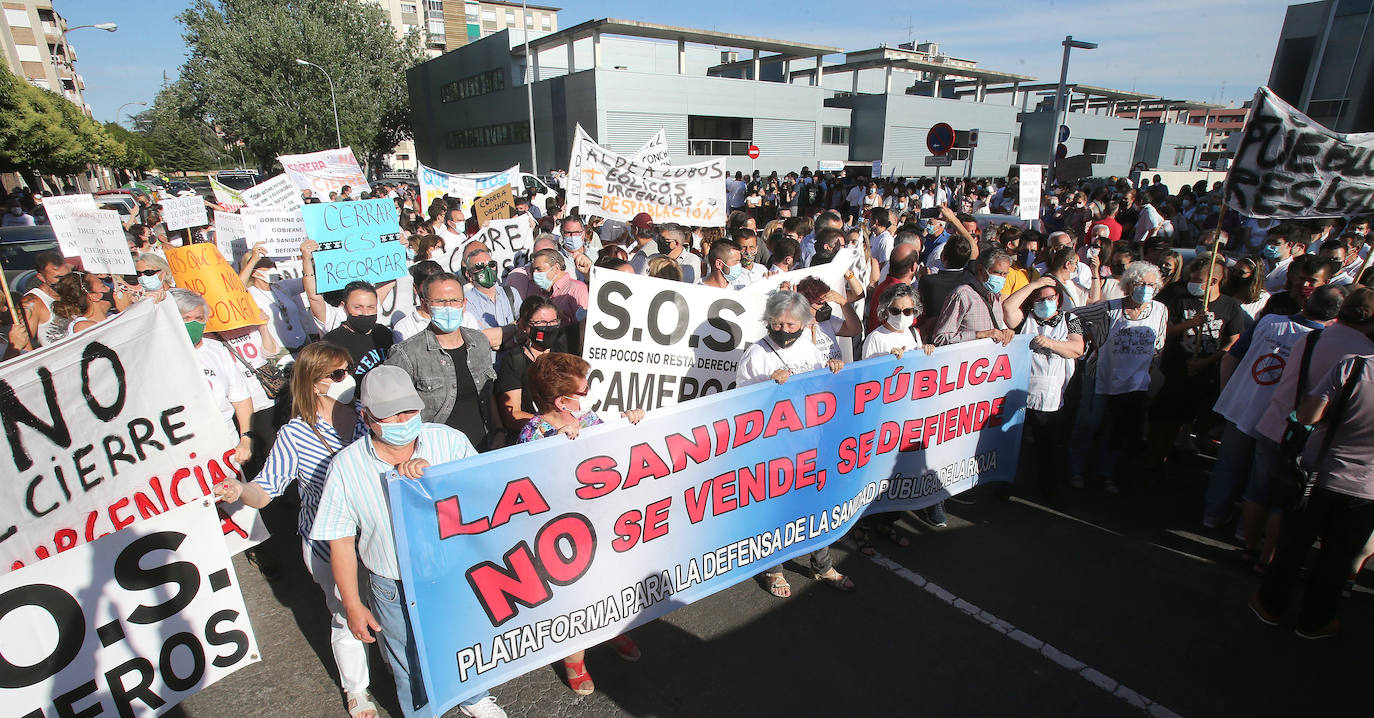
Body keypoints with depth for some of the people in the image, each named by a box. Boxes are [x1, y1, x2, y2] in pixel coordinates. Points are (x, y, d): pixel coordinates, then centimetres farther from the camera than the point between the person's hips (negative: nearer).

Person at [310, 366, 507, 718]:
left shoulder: (449, 440, -15)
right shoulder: (346, 467, -15)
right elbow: (341, 543, -7)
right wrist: (353, 606, -3)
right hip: (396, 593, -1)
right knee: (412, 670, 23)